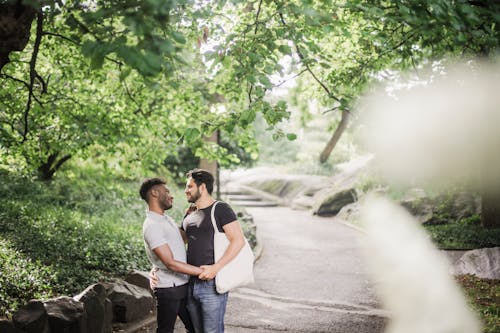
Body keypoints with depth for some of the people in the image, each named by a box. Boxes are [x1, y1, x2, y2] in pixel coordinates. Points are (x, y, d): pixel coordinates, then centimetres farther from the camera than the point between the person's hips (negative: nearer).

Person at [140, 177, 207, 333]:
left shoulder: (166, 219, 11)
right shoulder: (152, 225, -20)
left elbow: (181, 237, 31)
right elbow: (170, 263, -26)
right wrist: (203, 271, -25)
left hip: (182, 285, 9)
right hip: (168, 288, -9)